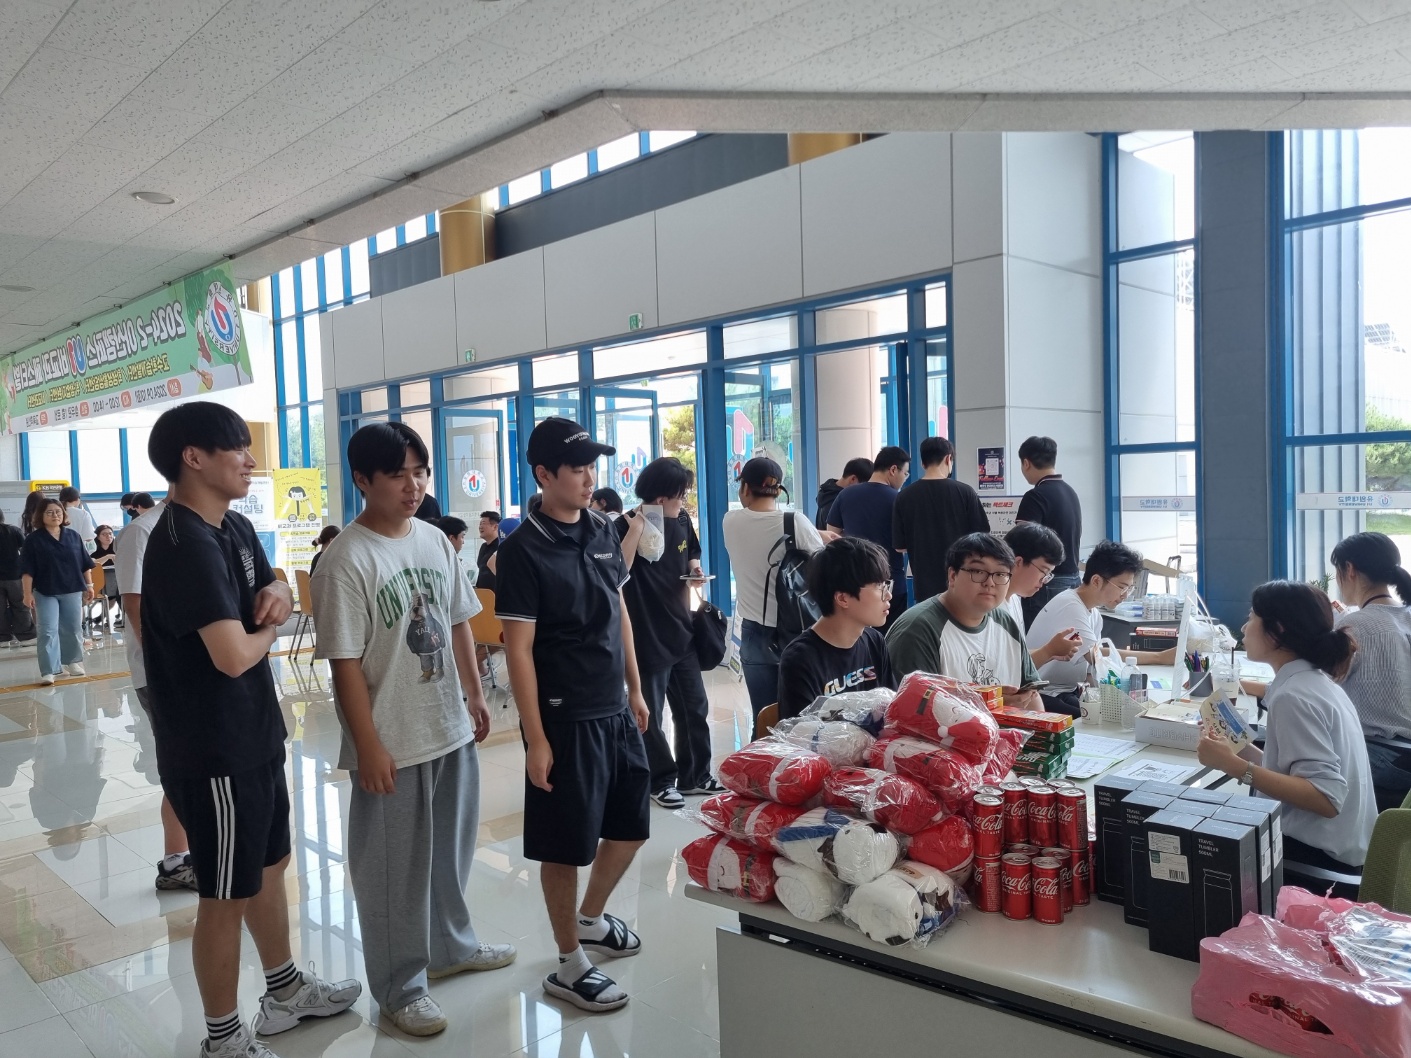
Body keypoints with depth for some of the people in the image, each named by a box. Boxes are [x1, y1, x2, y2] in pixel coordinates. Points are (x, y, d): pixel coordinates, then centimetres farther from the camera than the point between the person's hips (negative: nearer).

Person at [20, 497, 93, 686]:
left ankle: (72, 661, 29)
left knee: (72, 629, 12)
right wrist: (28, 593, -11)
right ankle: (48, 671, -7)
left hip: (72, 590, 3)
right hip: (45, 593, -3)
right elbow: (27, 570, -6)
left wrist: (89, 585, 7)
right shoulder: (33, 540, -4)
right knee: (48, 631, -7)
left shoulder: (73, 536, 6)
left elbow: (85, 564, 10)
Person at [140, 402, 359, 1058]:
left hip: (255, 736, 9)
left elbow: (273, 597, 17)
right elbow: (235, 655, -31)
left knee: (270, 865, 23)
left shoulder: (236, 528, 7)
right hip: (214, 752, -9)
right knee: (226, 896, 6)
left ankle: (286, 991, 42)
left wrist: (275, 595, -7)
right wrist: (269, 626, -9)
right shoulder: (184, 544, -23)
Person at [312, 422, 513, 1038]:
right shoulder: (346, 560, -17)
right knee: (394, 868, 8)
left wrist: (474, 696, 13)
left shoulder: (436, 539, 4)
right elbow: (345, 663, -17)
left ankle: (451, 945, 43)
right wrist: (368, 747, -17)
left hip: (453, 729, 7)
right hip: (392, 743, -7)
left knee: (451, 848, 22)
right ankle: (400, 986, 26)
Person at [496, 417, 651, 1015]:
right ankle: (569, 966, 24)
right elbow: (518, 649, -15)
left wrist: (634, 688, 15)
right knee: (566, 845, 5)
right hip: (564, 718, -7)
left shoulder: (602, 530, 5)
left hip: (615, 710, 7)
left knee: (631, 824, 18)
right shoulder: (524, 550, -15)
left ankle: (590, 920, 42)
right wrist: (535, 738, -16)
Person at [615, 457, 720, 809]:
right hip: (646, 636, -6)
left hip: (680, 631, 6)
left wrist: (695, 572, -1)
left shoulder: (682, 521, 4)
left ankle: (695, 775, 27)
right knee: (650, 714, 6)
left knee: (695, 707, 12)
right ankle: (661, 781, 21)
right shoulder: (626, 526, -14)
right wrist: (636, 527, -32)